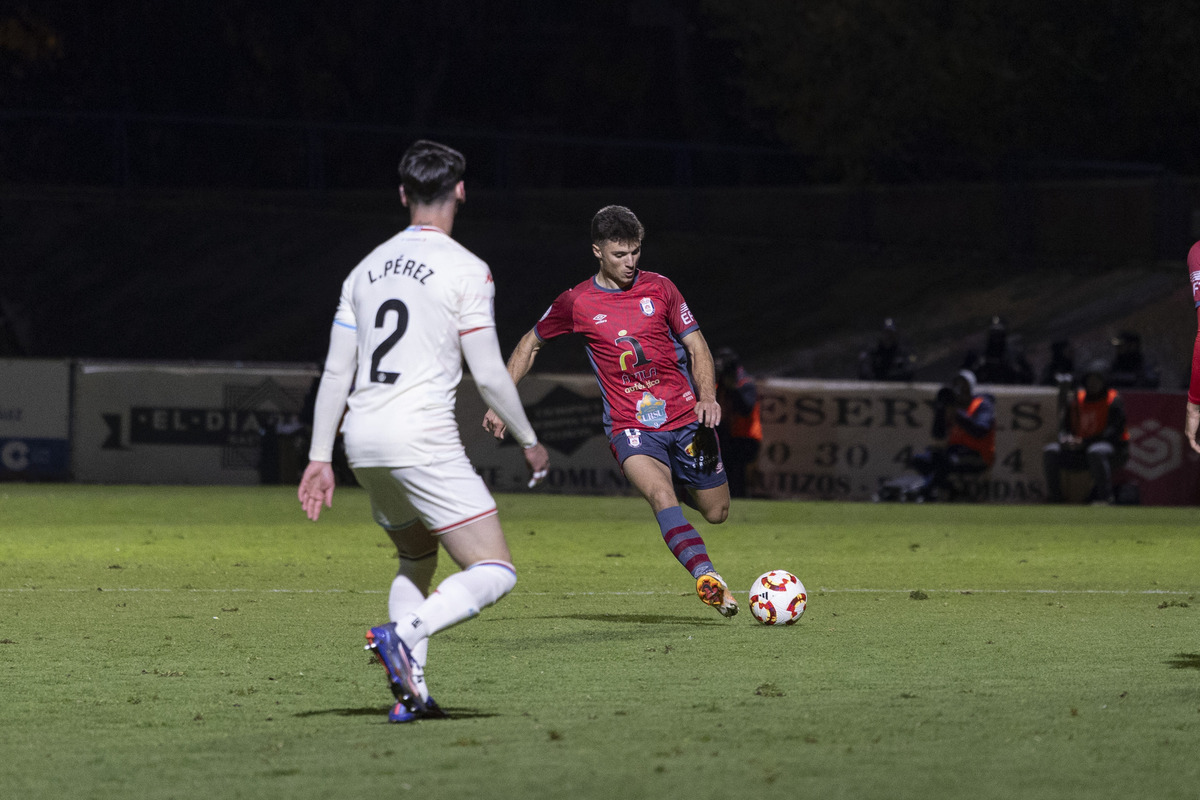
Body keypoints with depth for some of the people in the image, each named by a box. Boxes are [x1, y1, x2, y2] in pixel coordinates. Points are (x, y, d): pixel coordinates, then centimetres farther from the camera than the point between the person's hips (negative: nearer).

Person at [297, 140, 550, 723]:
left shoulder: (368, 267, 13)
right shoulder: (465, 270, -5)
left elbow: (336, 371, 13)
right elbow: (489, 375, -6)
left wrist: (319, 458, 16)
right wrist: (530, 443, 7)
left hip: (362, 438, 7)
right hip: (422, 439, -7)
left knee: (417, 559, 25)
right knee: (494, 571, -6)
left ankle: (410, 693, 13)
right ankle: (404, 634, -29)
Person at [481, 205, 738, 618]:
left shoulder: (659, 288, 4)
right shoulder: (576, 303, 1)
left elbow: (696, 346, 8)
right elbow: (530, 344, 17)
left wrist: (707, 397, -9)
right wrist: (499, 401, 10)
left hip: (685, 417, 3)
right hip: (630, 426, -3)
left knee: (716, 512, 8)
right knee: (662, 497, -31)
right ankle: (708, 579, -46)